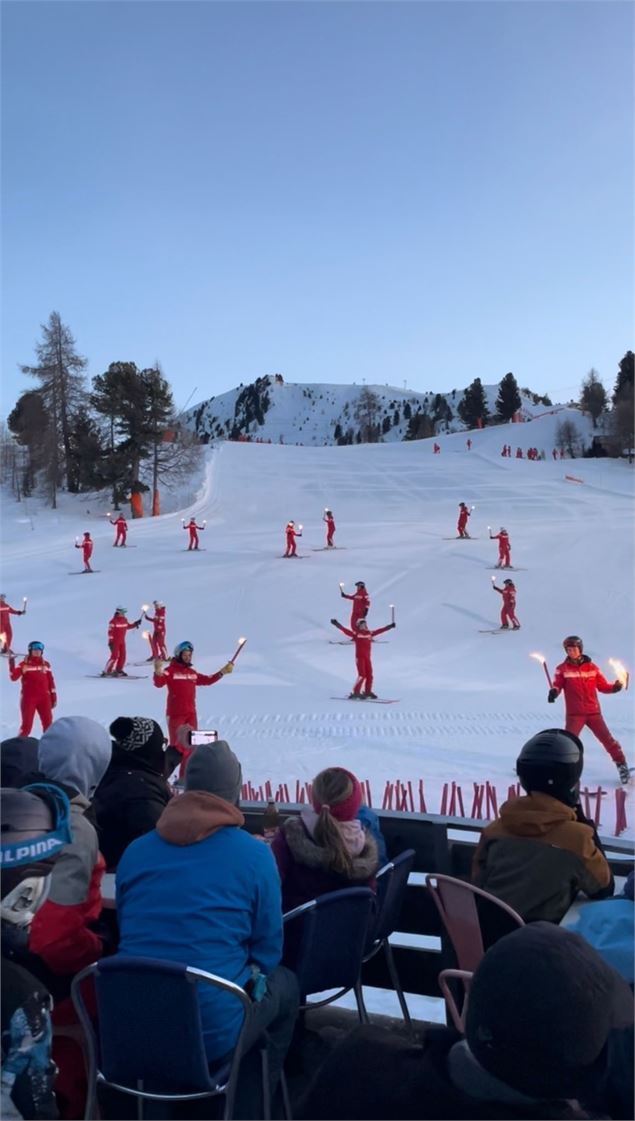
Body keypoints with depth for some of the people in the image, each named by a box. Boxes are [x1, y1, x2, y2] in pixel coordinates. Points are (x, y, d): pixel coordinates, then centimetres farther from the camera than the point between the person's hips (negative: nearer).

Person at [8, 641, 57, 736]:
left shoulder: (45, 664, 7)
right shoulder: (24, 664, -1)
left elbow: (51, 681, 10)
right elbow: (14, 677, -13)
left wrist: (54, 698, 7)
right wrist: (11, 663, -23)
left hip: (44, 698, 3)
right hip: (28, 698, -2)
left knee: (48, 724, 3)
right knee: (27, 725, -2)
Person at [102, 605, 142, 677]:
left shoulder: (124, 620, 4)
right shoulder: (113, 621, -16)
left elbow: (127, 626, 23)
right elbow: (110, 632, -16)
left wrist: (135, 624, 13)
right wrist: (110, 641, -19)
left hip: (122, 641, 7)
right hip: (115, 641, -7)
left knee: (122, 656, 7)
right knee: (114, 656, -11)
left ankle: (119, 670, 21)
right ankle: (106, 671, -4)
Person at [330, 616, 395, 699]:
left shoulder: (369, 633, 10)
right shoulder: (355, 634, -4)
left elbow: (380, 630, 16)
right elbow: (345, 630, -12)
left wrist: (390, 626, 21)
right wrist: (337, 624, -22)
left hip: (367, 657, 6)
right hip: (359, 657, -6)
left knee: (369, 675, 7)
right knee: (362, 675, -12)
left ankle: (368, 692, 21)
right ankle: (355, 693, -5)